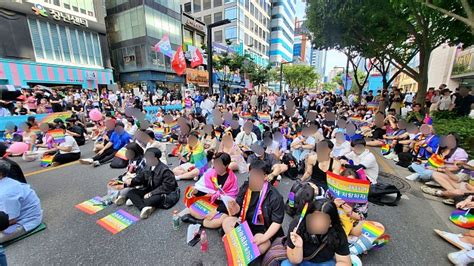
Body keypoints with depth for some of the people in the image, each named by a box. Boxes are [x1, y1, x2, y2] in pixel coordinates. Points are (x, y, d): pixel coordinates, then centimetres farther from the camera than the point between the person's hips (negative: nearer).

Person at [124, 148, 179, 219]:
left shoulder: (165, 170, -21)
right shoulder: (148, 168, 1)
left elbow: (166, 187, -24)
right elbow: (140, 178, 6)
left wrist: (151, 193, -26)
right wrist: (131, 182, -14)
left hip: (162, 193, -7)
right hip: (149, 190, 8)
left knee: (156, 198, -40)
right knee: (131, 192, -9)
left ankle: (136, 201, -22)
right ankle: (144, 208, -32)